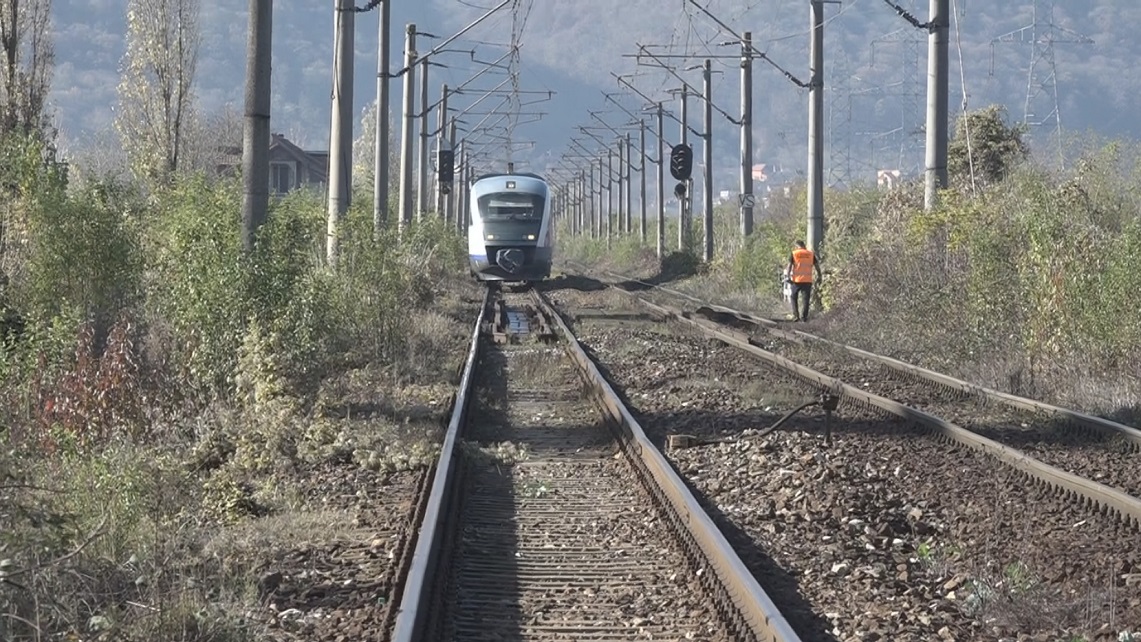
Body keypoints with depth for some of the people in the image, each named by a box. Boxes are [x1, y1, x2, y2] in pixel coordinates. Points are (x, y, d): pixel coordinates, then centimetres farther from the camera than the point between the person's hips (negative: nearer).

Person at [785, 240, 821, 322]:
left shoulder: (794, 253, 0)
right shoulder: (811, 254, 7)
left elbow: (789, 265, -9)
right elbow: (817, 266, 8)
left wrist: (788, 276, -12)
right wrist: (819, 276, 16)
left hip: (796, 280, -1)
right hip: (808, 280, 1)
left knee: (794, 298, 13)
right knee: (806, 299, 6)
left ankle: (796, 315, 4)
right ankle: (804, 317, 1)